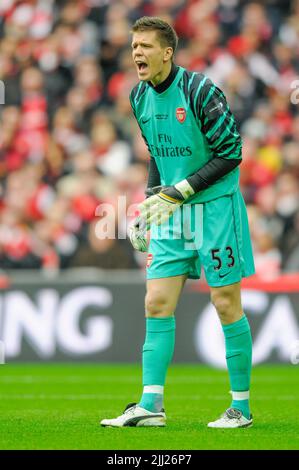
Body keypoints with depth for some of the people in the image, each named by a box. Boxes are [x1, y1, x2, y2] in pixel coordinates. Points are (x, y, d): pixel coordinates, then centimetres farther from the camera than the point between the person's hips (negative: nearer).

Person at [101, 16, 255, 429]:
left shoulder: (200, 91, -16)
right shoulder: (140, 97, 6)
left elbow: (231, 154, -14)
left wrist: (179, 192, -17)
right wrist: (149, 205, 11)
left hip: (215, 208, -6)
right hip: (172, 211, 7)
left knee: (227, 305, -2)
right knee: (157, 304, -1)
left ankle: (241, 407, 8)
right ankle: (150, 406, -1)